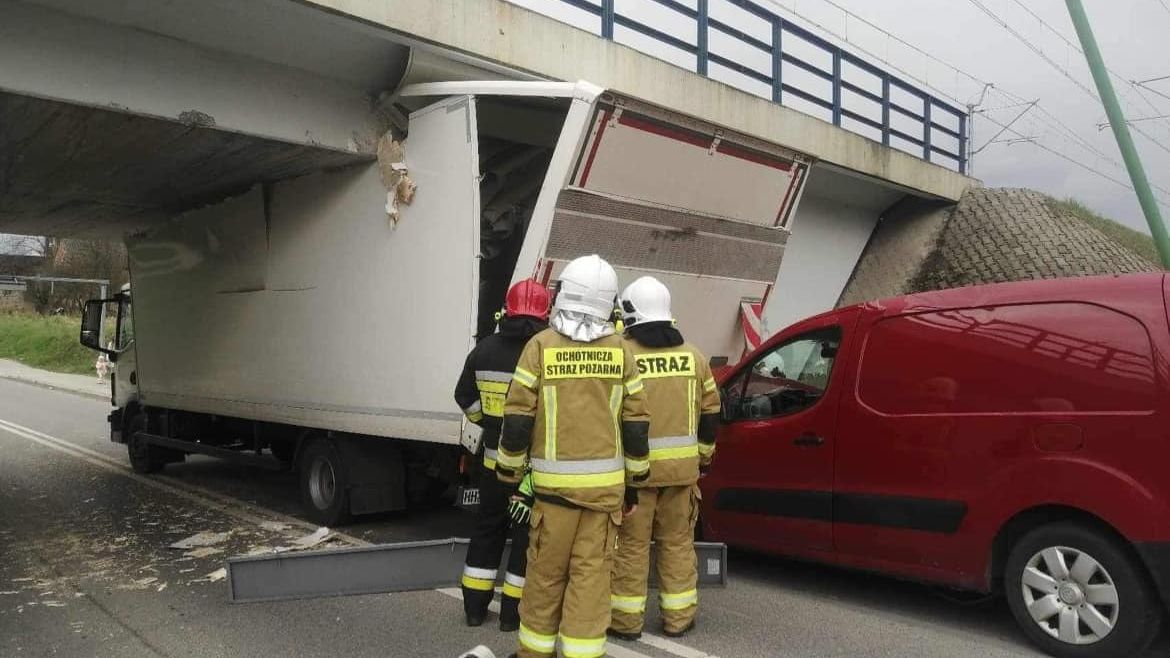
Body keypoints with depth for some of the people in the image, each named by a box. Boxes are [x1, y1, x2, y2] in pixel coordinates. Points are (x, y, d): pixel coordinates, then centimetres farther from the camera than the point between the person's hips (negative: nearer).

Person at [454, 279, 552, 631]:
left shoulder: (485, 349, 2)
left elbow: (465, 397, 11)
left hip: (494, 458, 5)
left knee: (487, 527, 18)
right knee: (527, 534, 8)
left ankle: (475, 606, 26)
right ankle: (513, 612, 15)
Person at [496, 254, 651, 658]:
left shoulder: (541, 345, -5)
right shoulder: (620, 351, 1)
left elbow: (518, 419, -5)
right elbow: (636, 424, 3)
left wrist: (509, 473, 8)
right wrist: (633, 482, 14)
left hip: (555, 482, -1)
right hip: (606, 482, 1)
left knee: (546, 573, 11)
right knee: (592, 573, 7)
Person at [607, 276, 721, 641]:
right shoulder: (693, 355, 4)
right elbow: (710, 412, 10)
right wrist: (703, 457, 21)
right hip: (681, 466, 4)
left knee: (631, 544, 7)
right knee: (677, 542, 15)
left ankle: (626, 620, 15)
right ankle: (678, 618, 23)